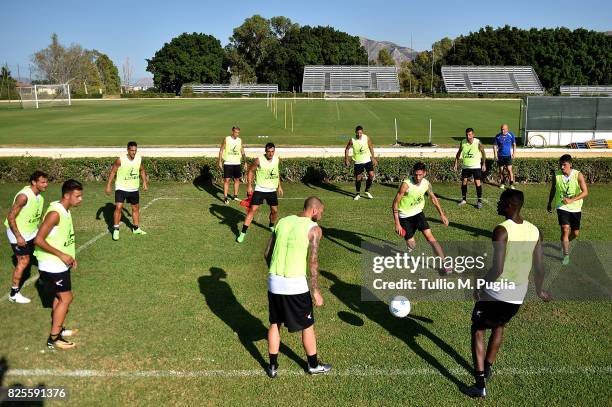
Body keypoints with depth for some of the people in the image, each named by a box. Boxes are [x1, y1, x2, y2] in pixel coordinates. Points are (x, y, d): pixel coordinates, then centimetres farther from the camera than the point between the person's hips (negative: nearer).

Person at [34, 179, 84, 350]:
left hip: (60, 264, 9)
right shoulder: (55, 213, -25)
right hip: (52, 265, -9)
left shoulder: (66, 211, 5)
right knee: (66, 298, -3)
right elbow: (38, 240, -26)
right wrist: (61, 255, -22)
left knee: (60, 296, 19)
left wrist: (70, 256, 11)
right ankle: (54, 339, 7)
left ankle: (58, 329, 34)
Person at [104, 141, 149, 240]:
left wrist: (144, 182, 8)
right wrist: (108, 185, -10)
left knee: (136, 208, 15)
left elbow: (142, 170, 13)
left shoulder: (139, 159, -4)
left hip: (134, 189, 5)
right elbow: (113, 172, -9)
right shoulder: (120, 160, -18)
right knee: (118, 207, -17)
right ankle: (116, 230, -5)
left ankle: (136, 228, 32)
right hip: (121, 188, -5)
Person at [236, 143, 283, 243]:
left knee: (275, 210, 11)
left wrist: (279, 186, 17)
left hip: (272, 190, 5)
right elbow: (250, 171, -5)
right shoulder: (259, 160, -15)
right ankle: (243, 233, -7)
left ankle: (271, 226, 42)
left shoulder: (277, 160, 0)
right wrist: (249, 186, -10)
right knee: (252, 209, -11)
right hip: (260, 189, -4)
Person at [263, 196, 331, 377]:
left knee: (275, 324, 19)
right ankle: (313, 366, 30)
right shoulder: (314, 228, -8)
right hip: (295, 284, -5)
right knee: (307, 326, 14)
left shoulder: (283, 221, 9)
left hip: (274, 282, 5)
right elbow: (312, 262, -13)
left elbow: (267, 253, 12)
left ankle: (273, 366, 28)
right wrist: (316, 291, -5)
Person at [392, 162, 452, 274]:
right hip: (405, 216, -3)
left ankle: (444, 264, -10)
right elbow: (395, 204, -20)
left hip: (418, 213, 3)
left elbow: (433, 198, 11)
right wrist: (397, 223, -22)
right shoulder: (406, 184, -25)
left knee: (429, 236, -13)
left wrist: (442, 214, 10)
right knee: (411, 245, -2)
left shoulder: (426, 184, -9)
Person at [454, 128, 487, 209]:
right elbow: (459, 153, 11)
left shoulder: (478, 142, -12)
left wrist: (484, 164, -3)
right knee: (464, 182, 7)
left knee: (477, 183, -5)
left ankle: (479, 201, 3)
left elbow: (483, 153, 0)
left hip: (476, 166, -3)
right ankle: (464, 199, 22)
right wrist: (456, 163, 7)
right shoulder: (463, 142, -3)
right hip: (465, 166, 3)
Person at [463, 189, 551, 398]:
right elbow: (540, 268, 6)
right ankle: (487, 369, 43)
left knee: (477, 331, 11)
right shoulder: (535, 231, 0)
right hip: (518, 296, 6)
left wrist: (480, 286, -10)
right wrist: (539, 290, 23)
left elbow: (497, 268, -25)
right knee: (499, 327, 31)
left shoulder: (502, 230, -19)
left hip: (496, 293, -6)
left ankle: (480, 384, 7)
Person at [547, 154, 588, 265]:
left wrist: (571, 200, -32)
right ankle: (566, 255, -4)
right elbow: (553, 190, 8)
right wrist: (549, 203, 16)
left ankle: (565, 242, 45)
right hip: (562, 207, -1)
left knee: (575, 233, 12)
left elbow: (585, 192, -20)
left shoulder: (578, 175, -15)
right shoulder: (556, 175, -9)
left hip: (575, 208, 1)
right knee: (565, 230, -14)